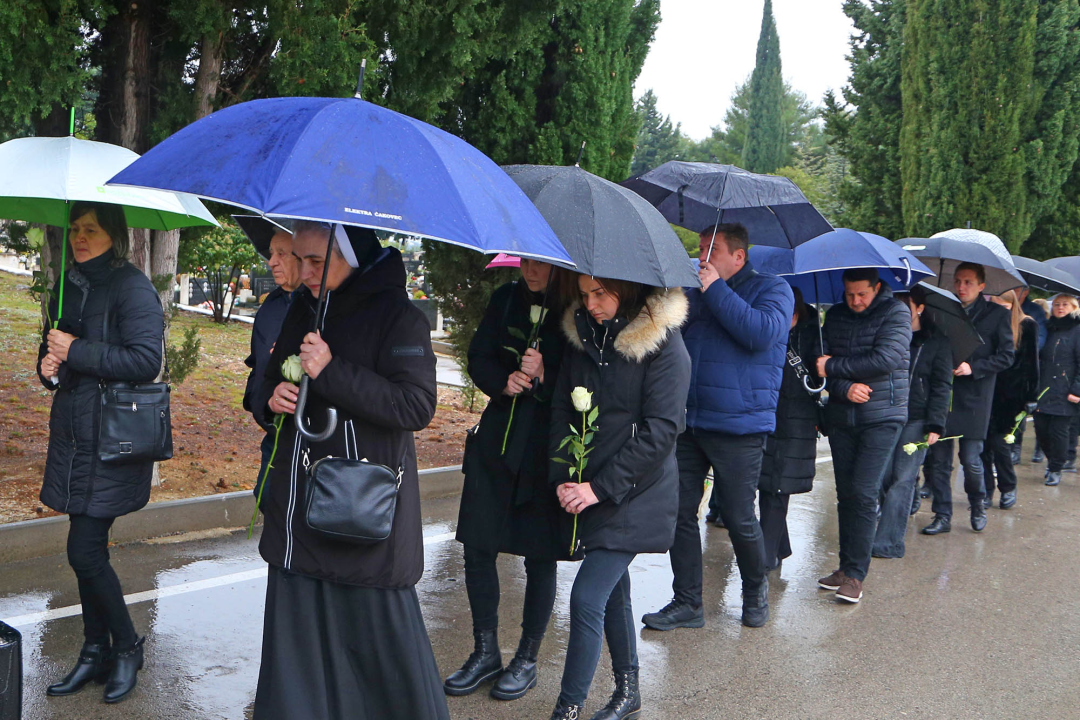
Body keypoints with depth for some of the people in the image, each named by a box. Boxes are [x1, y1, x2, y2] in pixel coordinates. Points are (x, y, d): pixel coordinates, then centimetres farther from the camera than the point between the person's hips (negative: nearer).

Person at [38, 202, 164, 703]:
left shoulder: (131, 287, -12)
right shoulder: (67, 286, 12)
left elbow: (146, 360, -21)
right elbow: (52, 346, 25)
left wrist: (76, 351, -18)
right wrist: (47, 364, 2)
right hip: (73, 437, 8)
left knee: (85, 551, -6)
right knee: (87, 550, 13)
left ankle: (128, 646, 15)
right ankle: (96, 653, 27)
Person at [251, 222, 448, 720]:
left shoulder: (398, 317, -10)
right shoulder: (302, 311, 11)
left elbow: (417, 407, -18)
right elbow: (270, 385, 22)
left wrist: (332, 374, -20)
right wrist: (272, 399, -2)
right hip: (300, 507, 6)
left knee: (378, 631, 2)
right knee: (297, 624, 10)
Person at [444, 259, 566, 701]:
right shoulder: (507, 300, 5)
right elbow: (479, 358, 7)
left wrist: (544, 377, -24)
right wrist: (505, 381, -12)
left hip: (549, 450, -4)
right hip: (498, 443, 4)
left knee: (539, 558, 6)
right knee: (478, 547, 6)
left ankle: (527, 660, 23)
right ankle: (485, 653, 24)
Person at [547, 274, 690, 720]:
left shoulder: (663, 344, -12)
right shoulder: (581, 334, 6)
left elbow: (660, 429, -16)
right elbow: (562, 409, 9)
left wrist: (600, 487, -17)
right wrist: (562, 477, -3)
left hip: (635, 495, -6)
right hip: (588, 491, 6)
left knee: (587, 598, -11)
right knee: (612, 592, 17)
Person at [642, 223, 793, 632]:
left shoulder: (772, 290, -1)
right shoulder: (693, 291, 15)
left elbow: (762, 333, -20)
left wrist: (715, 290, -15)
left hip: (739, 429, -5)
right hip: (688, 425, 5)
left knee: (739, 519, 4)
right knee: (681, 513, 4)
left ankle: (756, 590, 30)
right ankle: (687, 603, 14)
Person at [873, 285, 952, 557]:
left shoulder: (936, 342, 3)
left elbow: (942, 386, 0)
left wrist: (935, 424, -9)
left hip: (916, 419, -3)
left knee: (903, 479, -7)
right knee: (885, 477, -1)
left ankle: (889, 542, -7)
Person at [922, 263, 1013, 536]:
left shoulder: (996, 314, 2)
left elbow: (1006, 356, -1)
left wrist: (973, 368, -12)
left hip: (974, 400, -3)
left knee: (971, 460, -2)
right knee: (939, 459, 3)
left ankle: (977, 505, 26)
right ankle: (942, 516, 13)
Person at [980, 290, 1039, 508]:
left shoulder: (1027, 326, 0)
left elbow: (1032, 363, 0)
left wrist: (1032, 395, -4)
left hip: (1012, 396, -3)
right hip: (987, 393, 3)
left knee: (1000, 442, -6)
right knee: (984, 443, 0)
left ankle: (1008, 489, 14)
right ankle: (986, 491, 11)